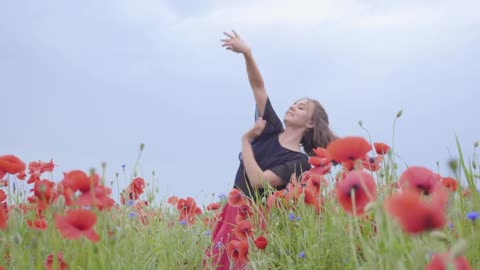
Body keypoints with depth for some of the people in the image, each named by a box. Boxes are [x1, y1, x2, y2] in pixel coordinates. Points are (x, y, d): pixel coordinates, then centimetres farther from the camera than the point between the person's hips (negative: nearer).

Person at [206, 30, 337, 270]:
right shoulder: (271, 130, 5)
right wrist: (247, 53, -13)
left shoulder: (299, 162, -12)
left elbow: (258, 181, -23)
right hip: (233, 212, 6)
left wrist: (247, 138, -14)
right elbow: (258, 86, 0)